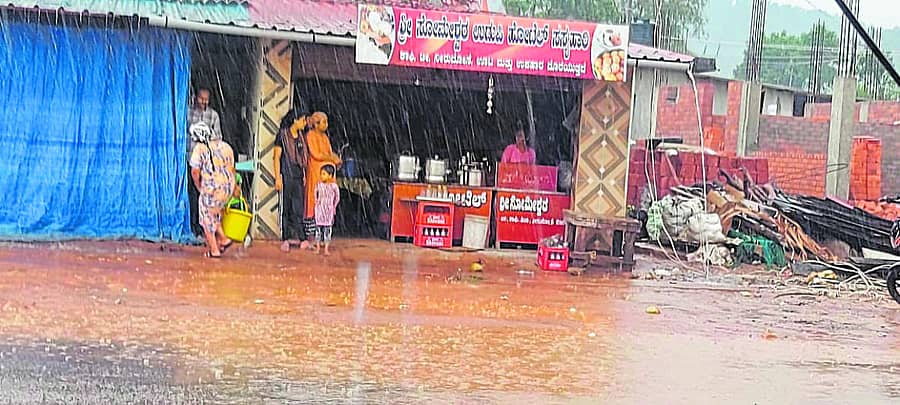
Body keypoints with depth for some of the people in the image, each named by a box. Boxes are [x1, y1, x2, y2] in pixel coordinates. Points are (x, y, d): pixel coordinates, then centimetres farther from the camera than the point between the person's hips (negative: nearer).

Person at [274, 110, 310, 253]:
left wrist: (304, 175, 13)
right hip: (287, 175, -6)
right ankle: (286, 238, 2)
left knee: (298, 208, 1)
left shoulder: (301, 136, 13)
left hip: (299, 175, 6)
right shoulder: (283, 135, -5)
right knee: (286, 207, -2)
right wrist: (278, 177, -11)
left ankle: (292, 237, 4)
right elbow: (277, 157, -6)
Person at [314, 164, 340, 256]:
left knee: (327, 228, 1)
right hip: (319, 210, 2)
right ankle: (317, 248, 10)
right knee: (318, 228, 3)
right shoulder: (319, 185, -2)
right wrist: (317, 202, 11)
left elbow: (337, 198, 4)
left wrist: (333, 207, 5)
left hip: (329, 211, -2)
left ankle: (326, 249, 4)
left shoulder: (333, 186, -7)